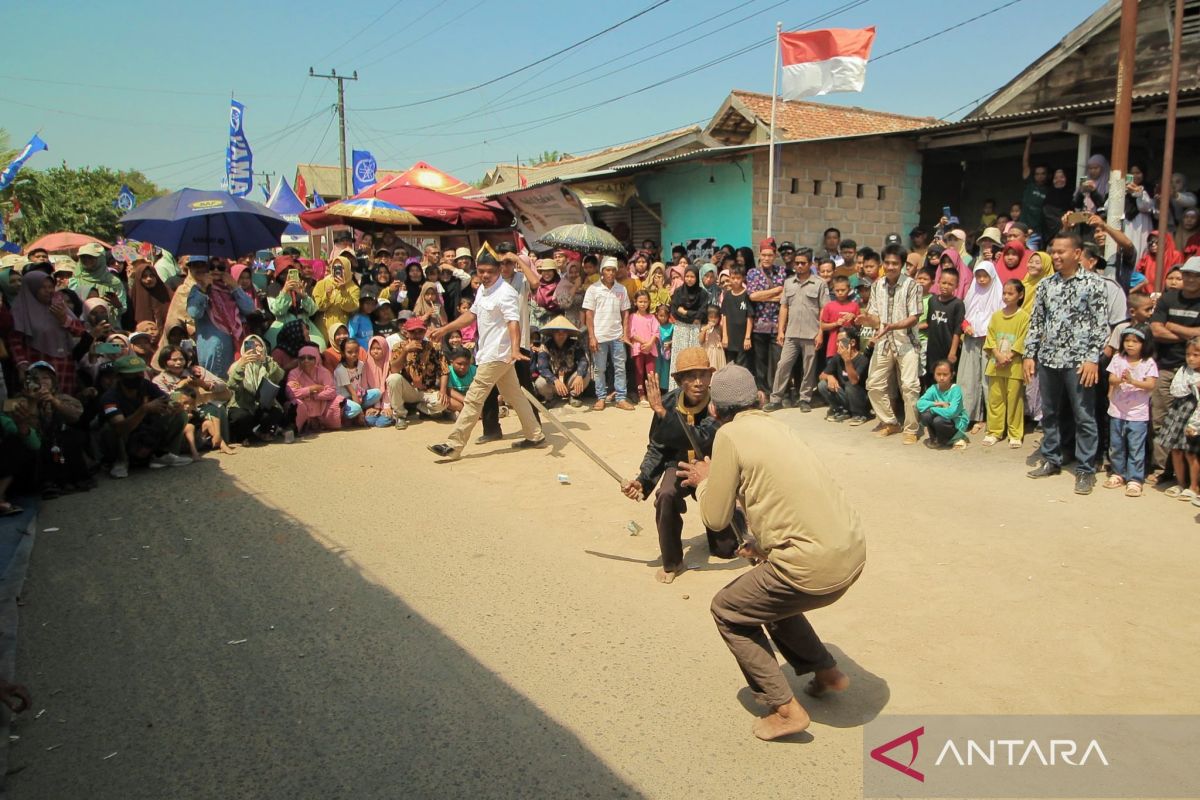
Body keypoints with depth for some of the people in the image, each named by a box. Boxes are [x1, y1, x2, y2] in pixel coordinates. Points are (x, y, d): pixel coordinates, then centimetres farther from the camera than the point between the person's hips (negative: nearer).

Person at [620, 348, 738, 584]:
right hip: (681, 465, 2)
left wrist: (663, 413, -45)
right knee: (665, 497, -34)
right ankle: (671, 563, -11)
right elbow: (657, 448, -6)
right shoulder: (669, 402, -14)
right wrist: (643, 481, -21)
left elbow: (701, 441, -42)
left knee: (725, 549, 2)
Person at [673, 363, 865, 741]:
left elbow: (716, 518, -5)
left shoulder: (729, 435, -9)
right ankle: (826, 671, 37)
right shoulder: (777, 427, 13)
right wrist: (764, 543, 31)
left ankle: (785, 709, 13)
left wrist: (703, 481, 13)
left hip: (816, 566, -8)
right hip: (853, 549, 8)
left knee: (727, 611, 13)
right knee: (770, 593, 32)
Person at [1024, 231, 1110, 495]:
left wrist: (1093, 358, -13)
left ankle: (1086, 470, 9)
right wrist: (1029, 355, 6)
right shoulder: (1046, 284, 9)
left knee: (1084, 417, 1)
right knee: (1049, 413, 14)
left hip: (1078, 361, -5)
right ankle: (1051, 460, 27)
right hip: (1047, 359, 5)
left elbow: (1101, 324, -6)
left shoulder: (1093, 282, -3)